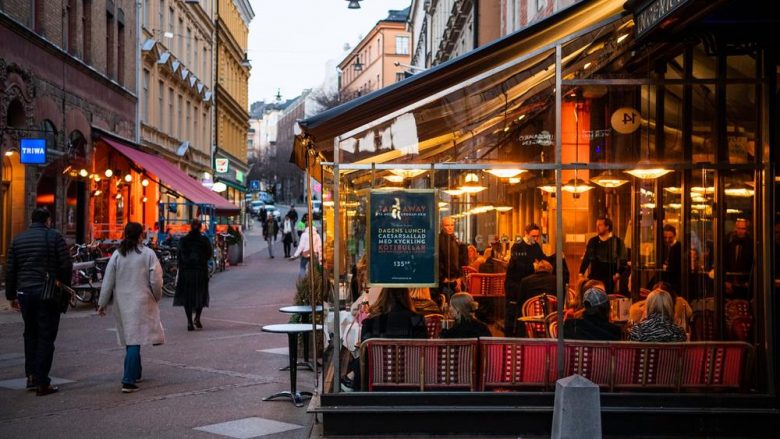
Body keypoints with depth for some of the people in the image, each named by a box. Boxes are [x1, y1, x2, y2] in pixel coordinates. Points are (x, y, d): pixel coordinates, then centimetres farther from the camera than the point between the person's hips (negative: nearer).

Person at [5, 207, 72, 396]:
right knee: (46, 337, -1)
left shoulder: (18, 239, 10)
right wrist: (65, 288, 5)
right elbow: (66, 265, -9)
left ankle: (31, 375, 19)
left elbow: (10, 270, 9)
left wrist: (11, 295, 15)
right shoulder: (54, 236, -4)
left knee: (30, 334, 20)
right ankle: (42, 382, -2)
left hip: (24, 293, 5)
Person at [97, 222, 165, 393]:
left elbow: (108, 282, 4)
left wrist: (102, 303, 11)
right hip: (141, 302, -4)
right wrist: (157, 296, 13)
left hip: (121, 303, 4)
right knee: (134, 340, -7)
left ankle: (135, 373, 31)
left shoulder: (117, 255, 2)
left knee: (129, 338, 17)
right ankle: (128, 381, -13)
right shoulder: (148, 253, -6)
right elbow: (155, 280, -5)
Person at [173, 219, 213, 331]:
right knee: (200, 295, 13)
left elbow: (179, 257, 0)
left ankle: (189, 322, 2)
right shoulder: (205, 240, -5)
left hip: (186, 271, 1)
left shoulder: (183, 240, -1)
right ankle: (197, 318, 0)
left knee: (187, 296, 7)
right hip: (201, 271, -1)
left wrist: (179, 272, 5)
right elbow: (209, 255, 1)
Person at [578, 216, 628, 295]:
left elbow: (623, 261, -2)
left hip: (609, 279, -3)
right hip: (594, 278, 3)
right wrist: (581, 273, 6)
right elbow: (586, 258, 15)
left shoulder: (617, 242, -1)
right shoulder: (593, 241, 11)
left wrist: (618, 274, -14)